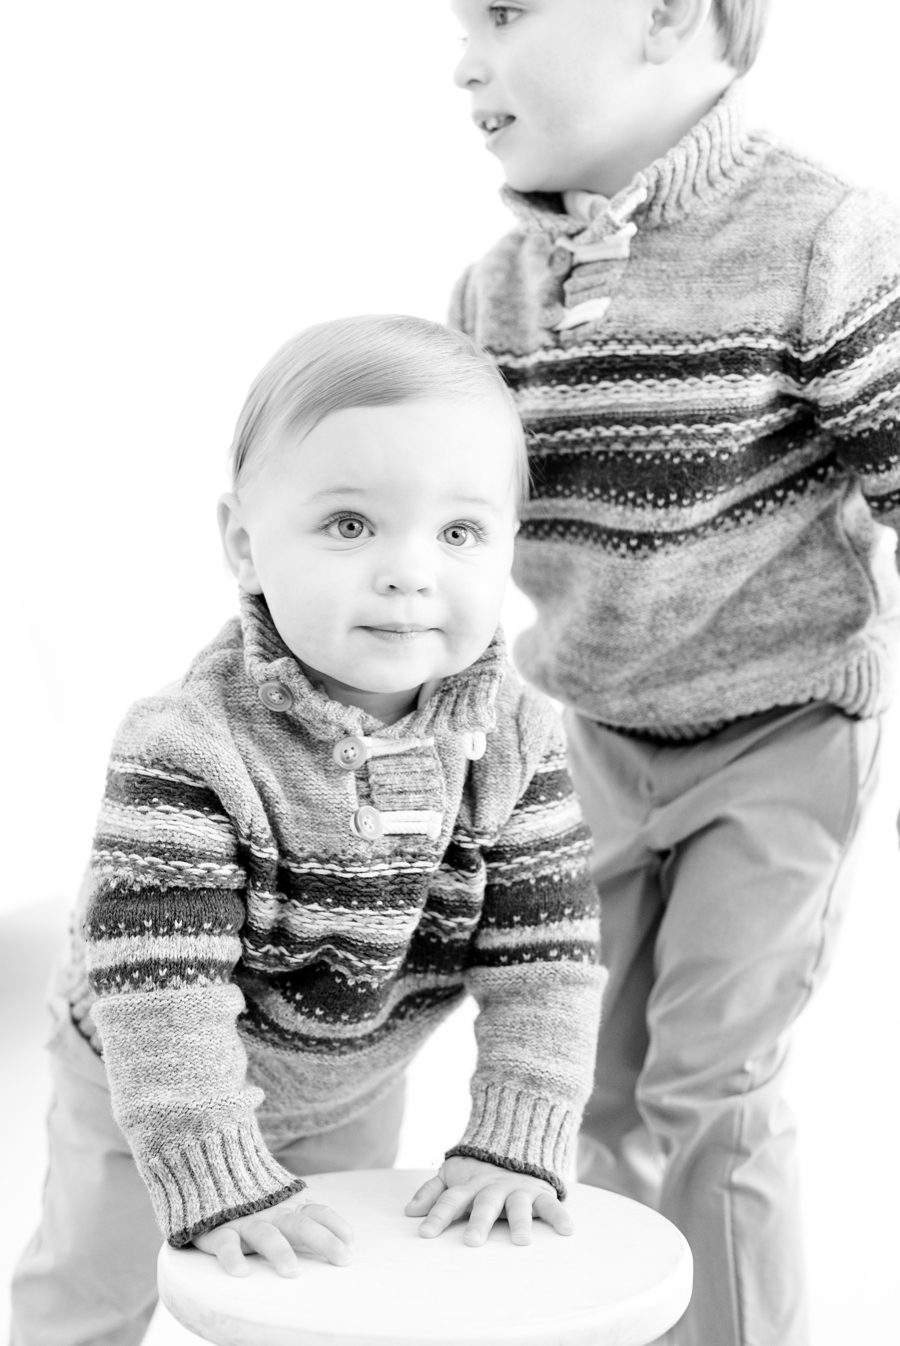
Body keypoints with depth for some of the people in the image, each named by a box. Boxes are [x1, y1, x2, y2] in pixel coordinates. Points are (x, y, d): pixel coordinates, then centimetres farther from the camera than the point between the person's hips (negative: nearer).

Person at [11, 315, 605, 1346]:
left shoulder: (516, 741, -21)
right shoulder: (188, 746, -35)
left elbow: (545, 954, -19)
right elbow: (159, 980, -37)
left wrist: (514, 1144, -24)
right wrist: (216, 1176, -40)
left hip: (353, 1090, 4)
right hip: (152, 1095, -4)